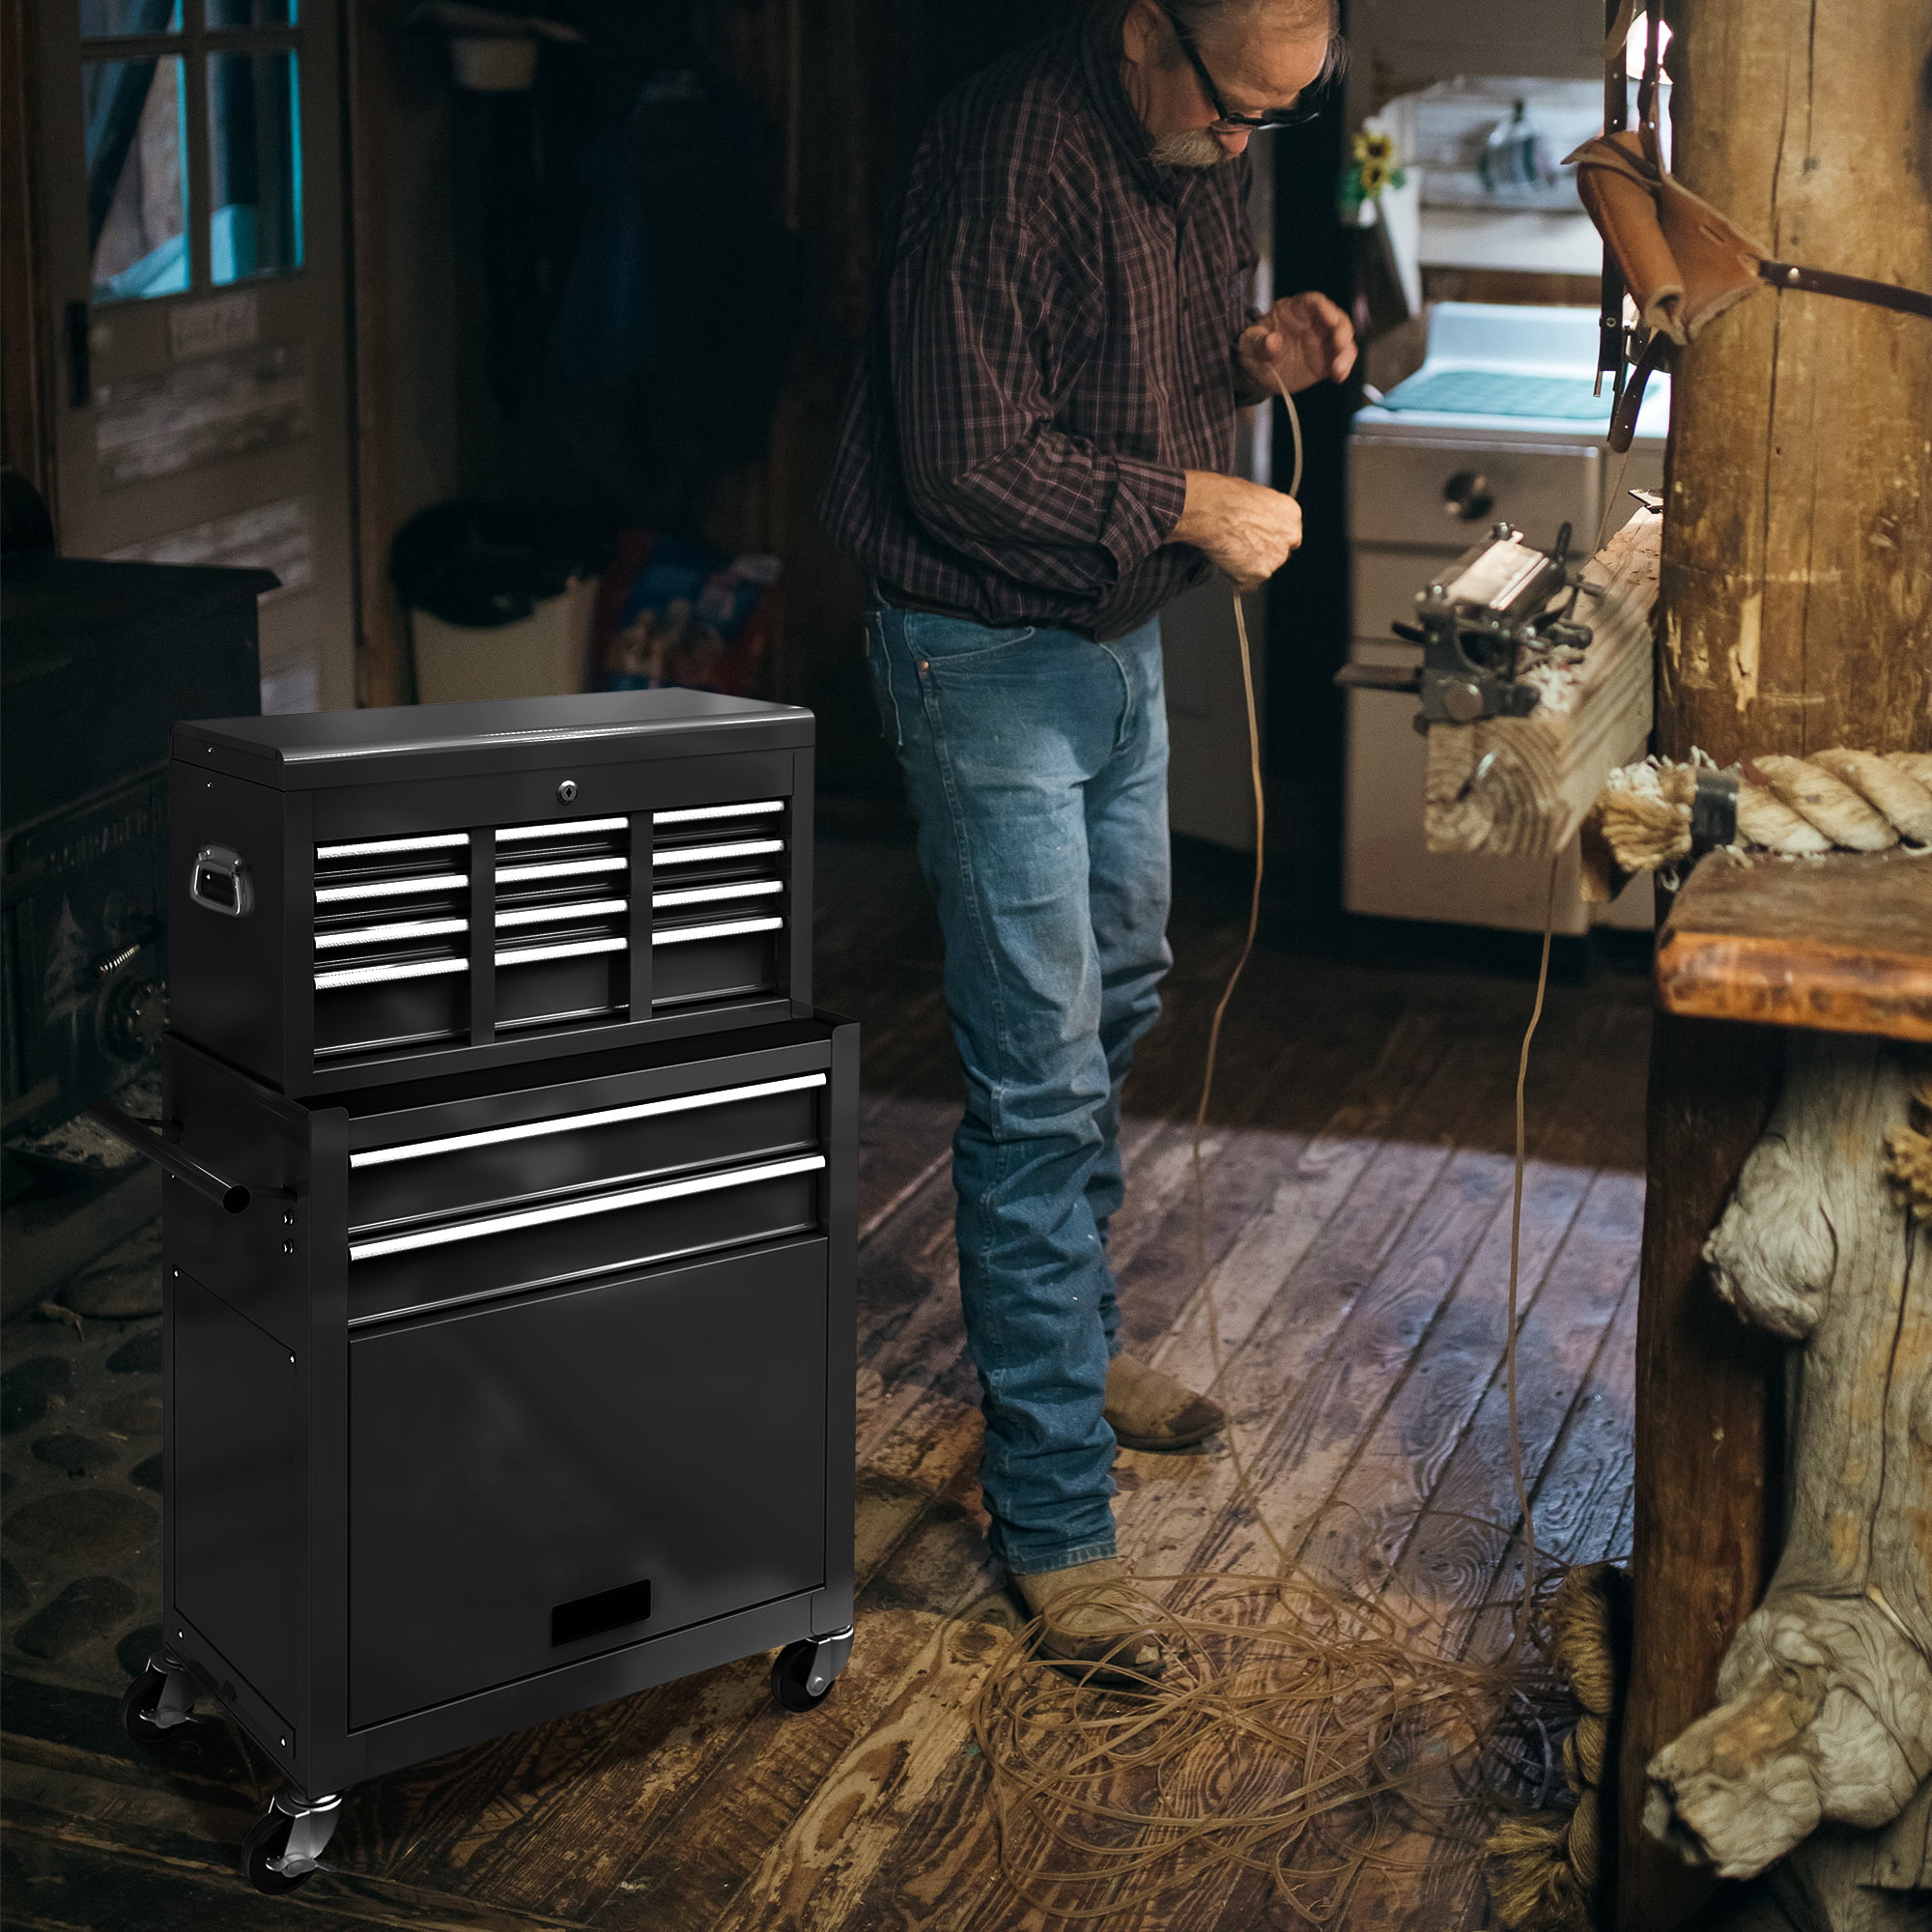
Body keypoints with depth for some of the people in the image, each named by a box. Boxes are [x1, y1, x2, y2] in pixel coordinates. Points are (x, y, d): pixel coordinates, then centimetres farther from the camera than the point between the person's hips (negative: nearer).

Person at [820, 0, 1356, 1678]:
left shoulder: (1207, 151, 3)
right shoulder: (1013, 151, -24)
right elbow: (970, 466, -26)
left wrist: (1255, 356, -2)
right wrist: (1188, 505, -21)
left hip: (1121, 638, 9)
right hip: (990, 655, -9)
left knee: (1116, 1006, 21)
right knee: (1039, 1079, -7)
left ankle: (1068, 1346, 42)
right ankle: (1053, 1512, 2)